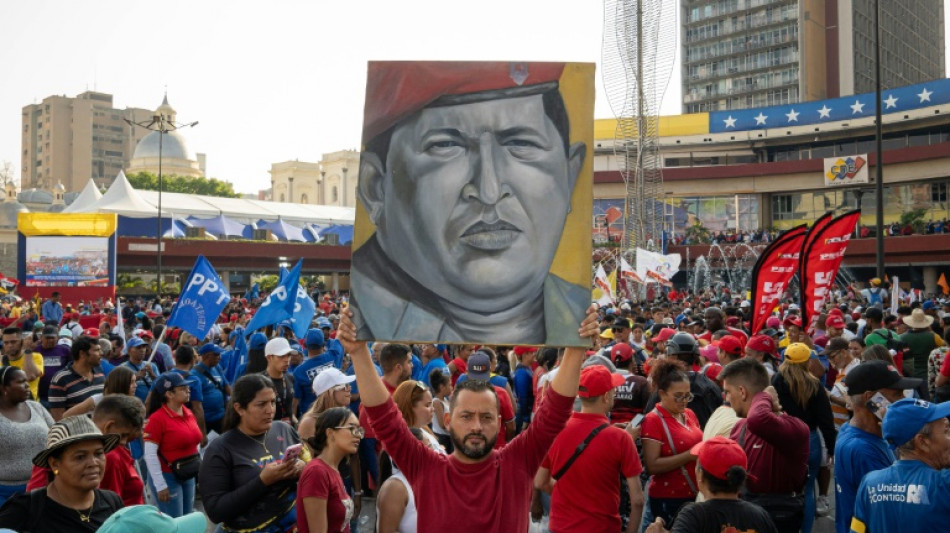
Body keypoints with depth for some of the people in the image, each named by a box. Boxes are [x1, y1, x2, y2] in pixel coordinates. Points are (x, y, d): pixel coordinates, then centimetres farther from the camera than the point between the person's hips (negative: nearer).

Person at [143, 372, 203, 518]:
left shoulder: (189, 413, 5)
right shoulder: (157, 418, -16)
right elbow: (149, 454, -17)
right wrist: (160, 485, -18)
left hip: (188, 475, 7)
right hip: (168, 477, -7)